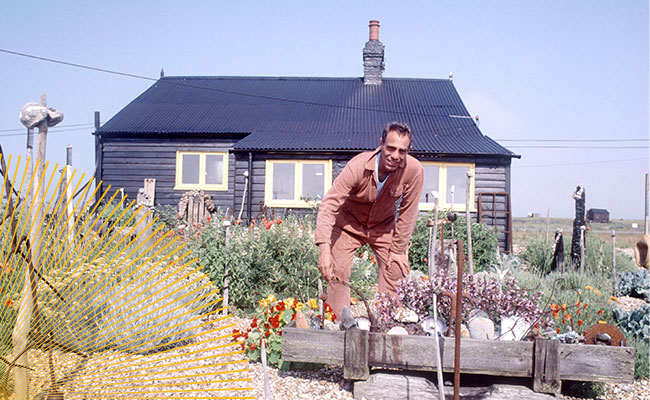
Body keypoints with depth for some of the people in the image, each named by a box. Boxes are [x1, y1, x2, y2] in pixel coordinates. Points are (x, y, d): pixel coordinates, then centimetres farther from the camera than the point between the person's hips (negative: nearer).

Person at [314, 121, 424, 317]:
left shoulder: (414, 170, -27)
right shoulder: (357, 166, -33)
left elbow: (407, 213, -15)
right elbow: (329, 205, -34)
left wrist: (399, 251, -12)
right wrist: (324, 248, -45)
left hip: (384, 227, 2)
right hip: (349, 224, -2)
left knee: (394, 273, -7)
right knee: (337, 275, -8)